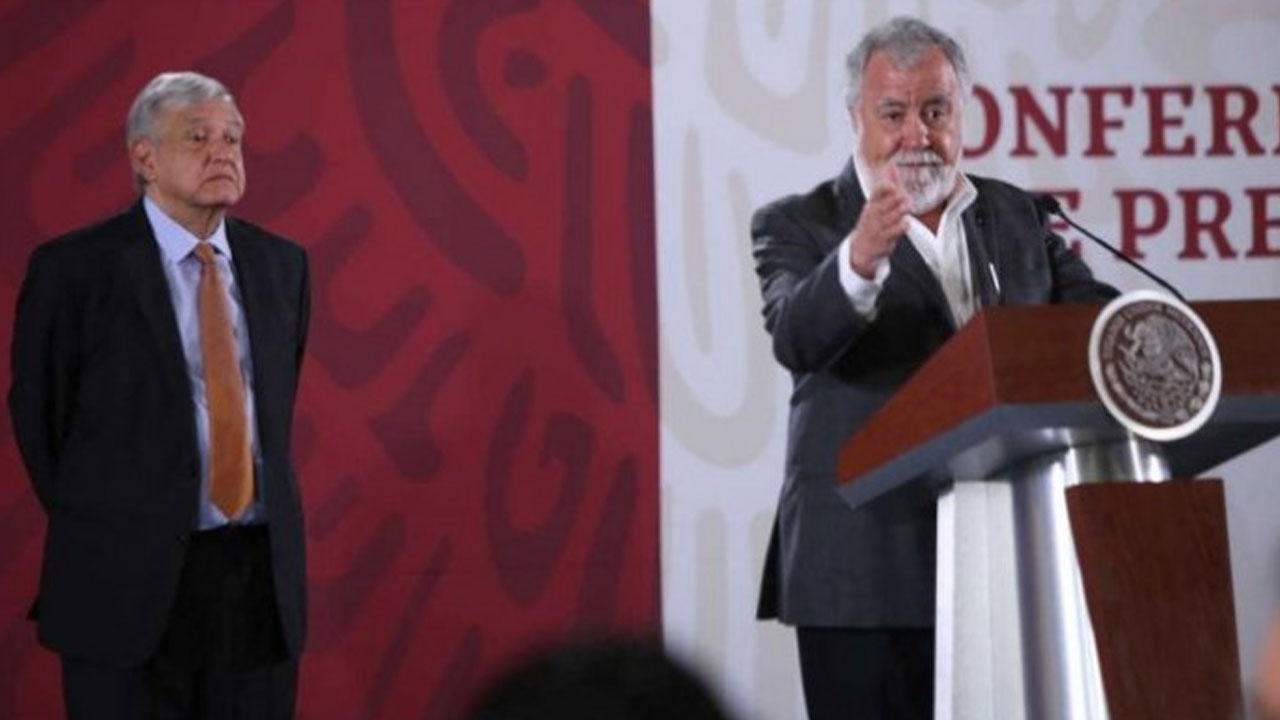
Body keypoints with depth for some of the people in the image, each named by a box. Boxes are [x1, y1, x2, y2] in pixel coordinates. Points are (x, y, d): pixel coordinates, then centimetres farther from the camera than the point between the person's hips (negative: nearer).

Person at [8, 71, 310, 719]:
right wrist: (96, 527, 6)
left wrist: (268, 511, 14)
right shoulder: (75, 268, -7)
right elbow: (38, 414, 1)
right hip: (128, 577, -4)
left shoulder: (279, 263, 8)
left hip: (262, 571, 4)